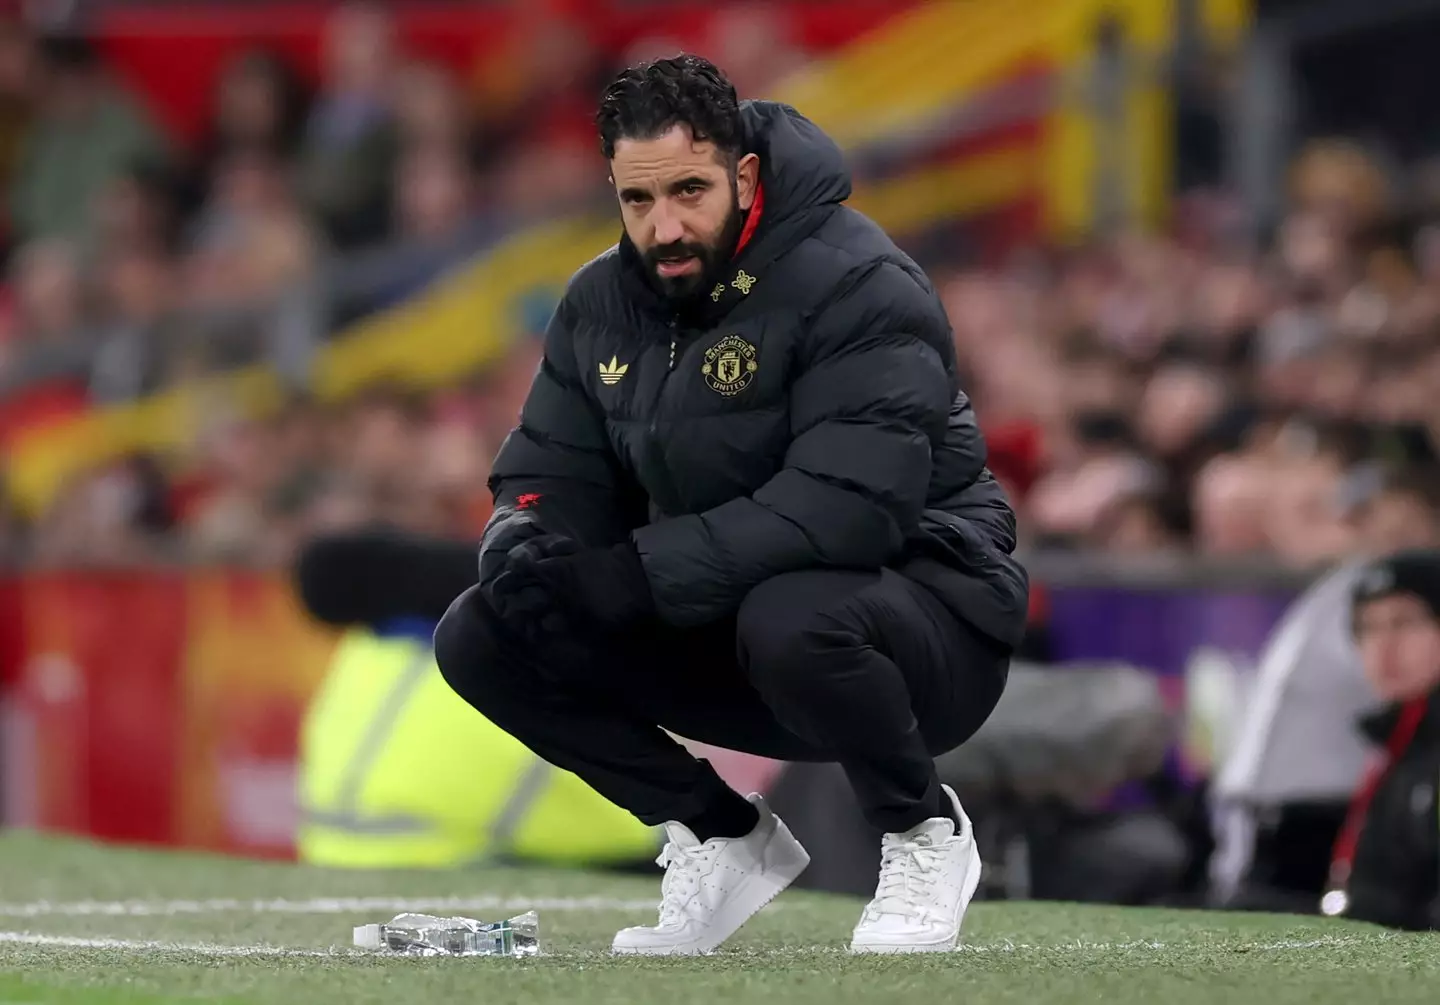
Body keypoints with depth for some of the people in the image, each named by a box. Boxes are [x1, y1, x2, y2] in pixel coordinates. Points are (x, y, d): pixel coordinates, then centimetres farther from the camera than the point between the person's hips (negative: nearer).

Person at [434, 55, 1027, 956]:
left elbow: (850, 506, -32)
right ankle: (725, 839, 7)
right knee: (482, 638, -8)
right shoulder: (602, 302, 3)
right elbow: (552, 471, 7)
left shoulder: (858, 287, -21)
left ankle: (926, 832, -10)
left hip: (923, 613, -7)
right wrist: (524, 540, -19)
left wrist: (640, 572, -34)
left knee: (790, 620, -41)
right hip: (722, 627, 7)